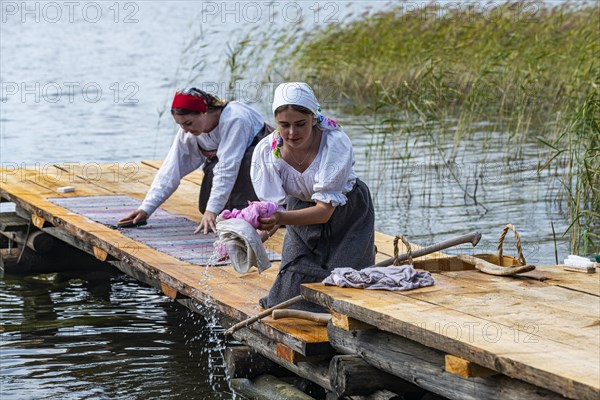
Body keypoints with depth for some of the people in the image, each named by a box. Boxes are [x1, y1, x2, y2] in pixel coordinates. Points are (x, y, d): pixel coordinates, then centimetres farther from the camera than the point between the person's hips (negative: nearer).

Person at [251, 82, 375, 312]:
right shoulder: (266, 151, -23)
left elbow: (325, 210, -35)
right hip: (301, 212, 3)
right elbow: (274, 207, -26)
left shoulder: (335, 142, -34)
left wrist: (281, 217, -52)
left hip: (345, 216, -3)